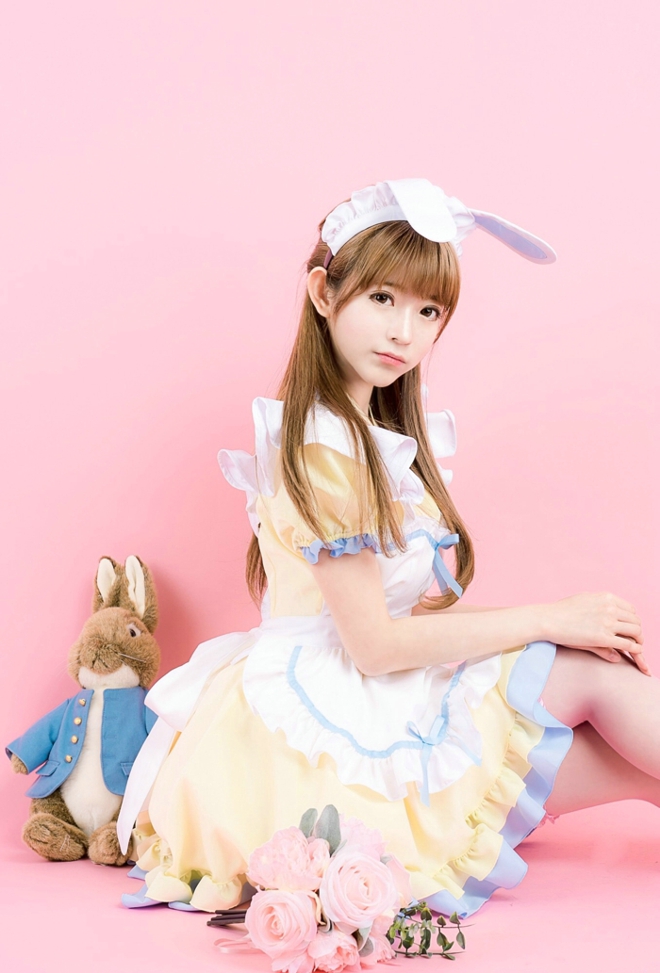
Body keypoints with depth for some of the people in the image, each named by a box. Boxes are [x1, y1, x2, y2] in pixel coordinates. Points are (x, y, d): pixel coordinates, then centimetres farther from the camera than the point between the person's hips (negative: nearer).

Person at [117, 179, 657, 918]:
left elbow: (415, 605, 7)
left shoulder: (377, 434, 13)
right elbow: (374, 644, -19)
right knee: (595, 674, -10)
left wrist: (586, 626, -4)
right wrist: (549, 620, -12)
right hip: (339, 722, -9)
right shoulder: (323, 448, -17)